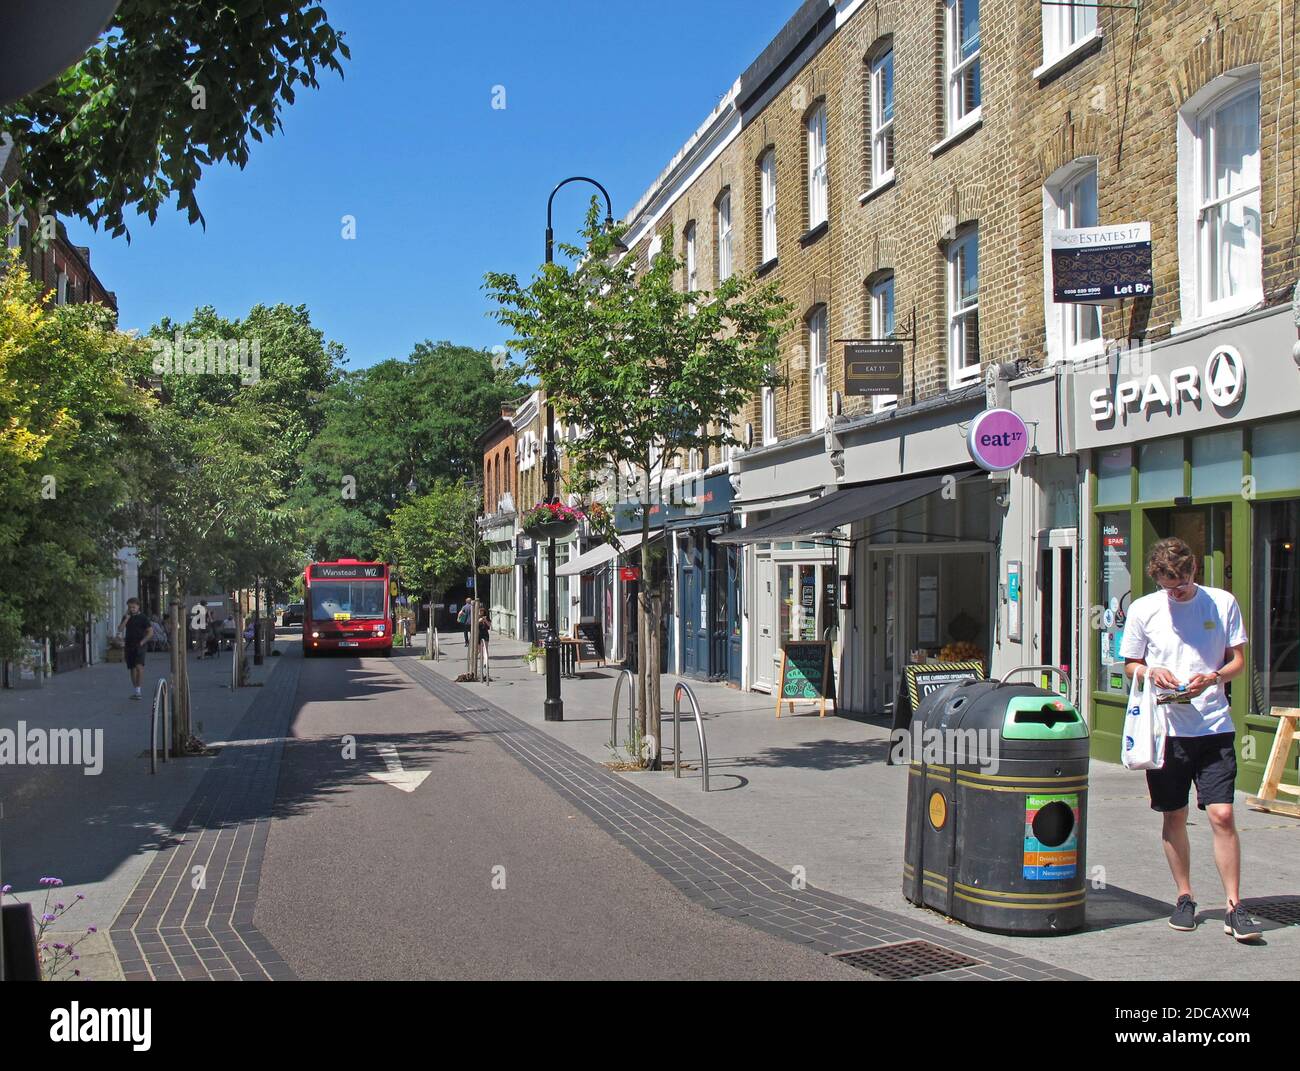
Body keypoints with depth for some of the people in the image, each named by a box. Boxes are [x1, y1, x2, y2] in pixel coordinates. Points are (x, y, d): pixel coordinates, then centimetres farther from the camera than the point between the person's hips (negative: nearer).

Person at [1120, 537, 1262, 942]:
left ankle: (1234, 907, 5)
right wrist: (1151, 672, -12)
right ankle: (1185, 897, 24)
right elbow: (1131, 665, 10)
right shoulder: (1143, 609, 2)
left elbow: (1238, 660, 6)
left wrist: (1213, 677, -15)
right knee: (1174, 817, 9)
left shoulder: (1223, 603, 1)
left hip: (1214, 727, -1)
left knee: (1222, 815, -6)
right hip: (1166, 727, 1)